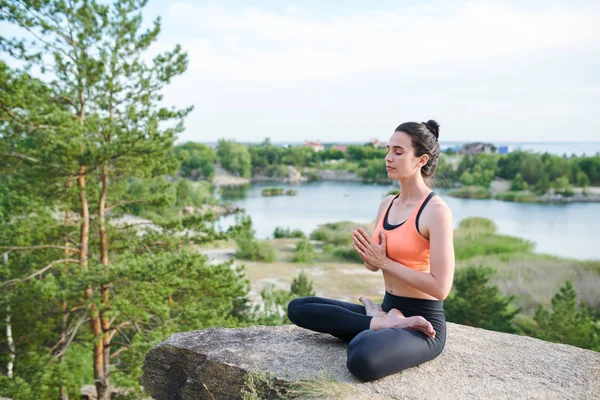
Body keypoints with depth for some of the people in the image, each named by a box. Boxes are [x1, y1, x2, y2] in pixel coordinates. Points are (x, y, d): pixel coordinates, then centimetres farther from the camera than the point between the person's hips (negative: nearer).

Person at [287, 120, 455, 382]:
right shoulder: (387, 204, 9)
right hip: (388, 308, 9)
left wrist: (385, 262, -14)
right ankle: (382, 322, -7)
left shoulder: (436, 211, -15)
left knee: (362, 360, -40)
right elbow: (374, 265, 15)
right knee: (297, 308, 0)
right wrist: (367, 254, -9)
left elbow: (440, 287, -20)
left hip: (423, 322, -9)